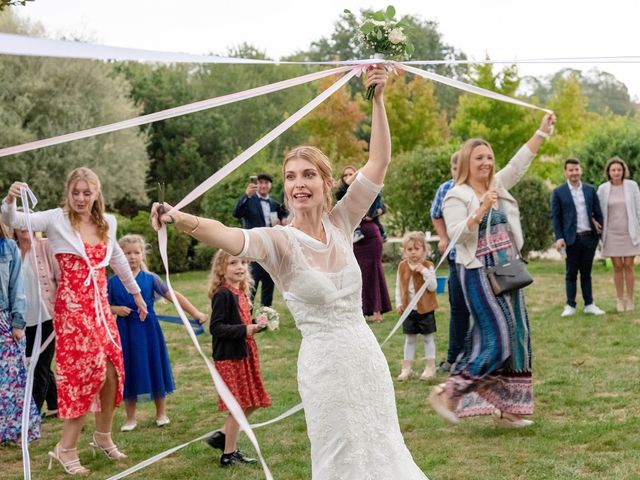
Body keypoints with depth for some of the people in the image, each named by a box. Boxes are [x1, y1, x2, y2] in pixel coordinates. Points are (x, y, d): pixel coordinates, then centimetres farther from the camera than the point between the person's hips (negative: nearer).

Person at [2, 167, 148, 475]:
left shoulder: (107, 223, 8)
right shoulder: (57, 219, -7)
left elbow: (117, 259, 24)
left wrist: (136, 292, 34)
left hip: (100, 306, 6)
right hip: (71, 307, -6)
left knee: (112, 370, 6)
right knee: (86, 372, -9)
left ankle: (103, 437, 26)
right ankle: (66, 448, 3)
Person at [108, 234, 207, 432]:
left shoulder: (150, 279, -2)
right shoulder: (113, 282, 0)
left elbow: (173, 296, -6)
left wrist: (195, 313, -12)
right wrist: (116, 309, -14)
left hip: (148, 331, 0)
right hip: (125, 332, 0)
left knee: (154, 370, 7)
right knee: (129, 372, 7)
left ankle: (161, 413, 24)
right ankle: (130, 418, 22)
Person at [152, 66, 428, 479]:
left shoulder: (341, 223, 1)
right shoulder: (279, 241, -12)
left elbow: (379, 161, -4)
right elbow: (230, 237, -33)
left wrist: (378, 99, -13)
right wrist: (182, 220, -52)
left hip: (368, 355, 4)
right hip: (326, 364, -4)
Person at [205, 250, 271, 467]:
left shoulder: (240, 292, 9)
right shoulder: (223, 294, -17)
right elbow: (215, 327, -22)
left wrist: (255, 324, 2)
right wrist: (244, 329, -26)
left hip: (244, 354, 9)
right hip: (229, 357, -9)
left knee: (252, 402, 13)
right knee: (238, 405, 0)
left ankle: (222, 436, 26)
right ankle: (229, 454, 13)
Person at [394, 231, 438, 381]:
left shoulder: (427, 266, -10)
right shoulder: (402, 267, 1)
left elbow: (433, 287, -15)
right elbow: (398, 287, 8)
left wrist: (424, 272, -25)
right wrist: (399, 303, 0)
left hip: (425, 309, -3)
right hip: (408, 309, 3)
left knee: (428, 338, 8)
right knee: (409, 339, 11)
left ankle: (430, 367, 17)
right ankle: (406, 368, 18)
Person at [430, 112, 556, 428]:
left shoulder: (498, 186, 12)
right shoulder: (456, 196, -8)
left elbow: (520, 162, 12)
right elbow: (456, 235, -18)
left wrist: (542, 131, 5)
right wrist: (483, 209, -25)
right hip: (479, 274, -8)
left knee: (516, 338, 7)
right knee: (496, 341, -14)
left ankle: (506, 408, 15)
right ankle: (446, 394, -4)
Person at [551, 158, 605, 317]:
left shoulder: (590, 190, 8)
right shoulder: (558, 192, -1)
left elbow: (598, 213, 10)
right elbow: (555, 217, -2)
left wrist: (601, 233, 4)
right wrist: (559, 238, -10)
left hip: (590, 237, 2)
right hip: (572, 239, -2)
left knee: (586, 273, 10)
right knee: (571, 274, 4)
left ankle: (589, 304, 15)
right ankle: (570, 306, 10)